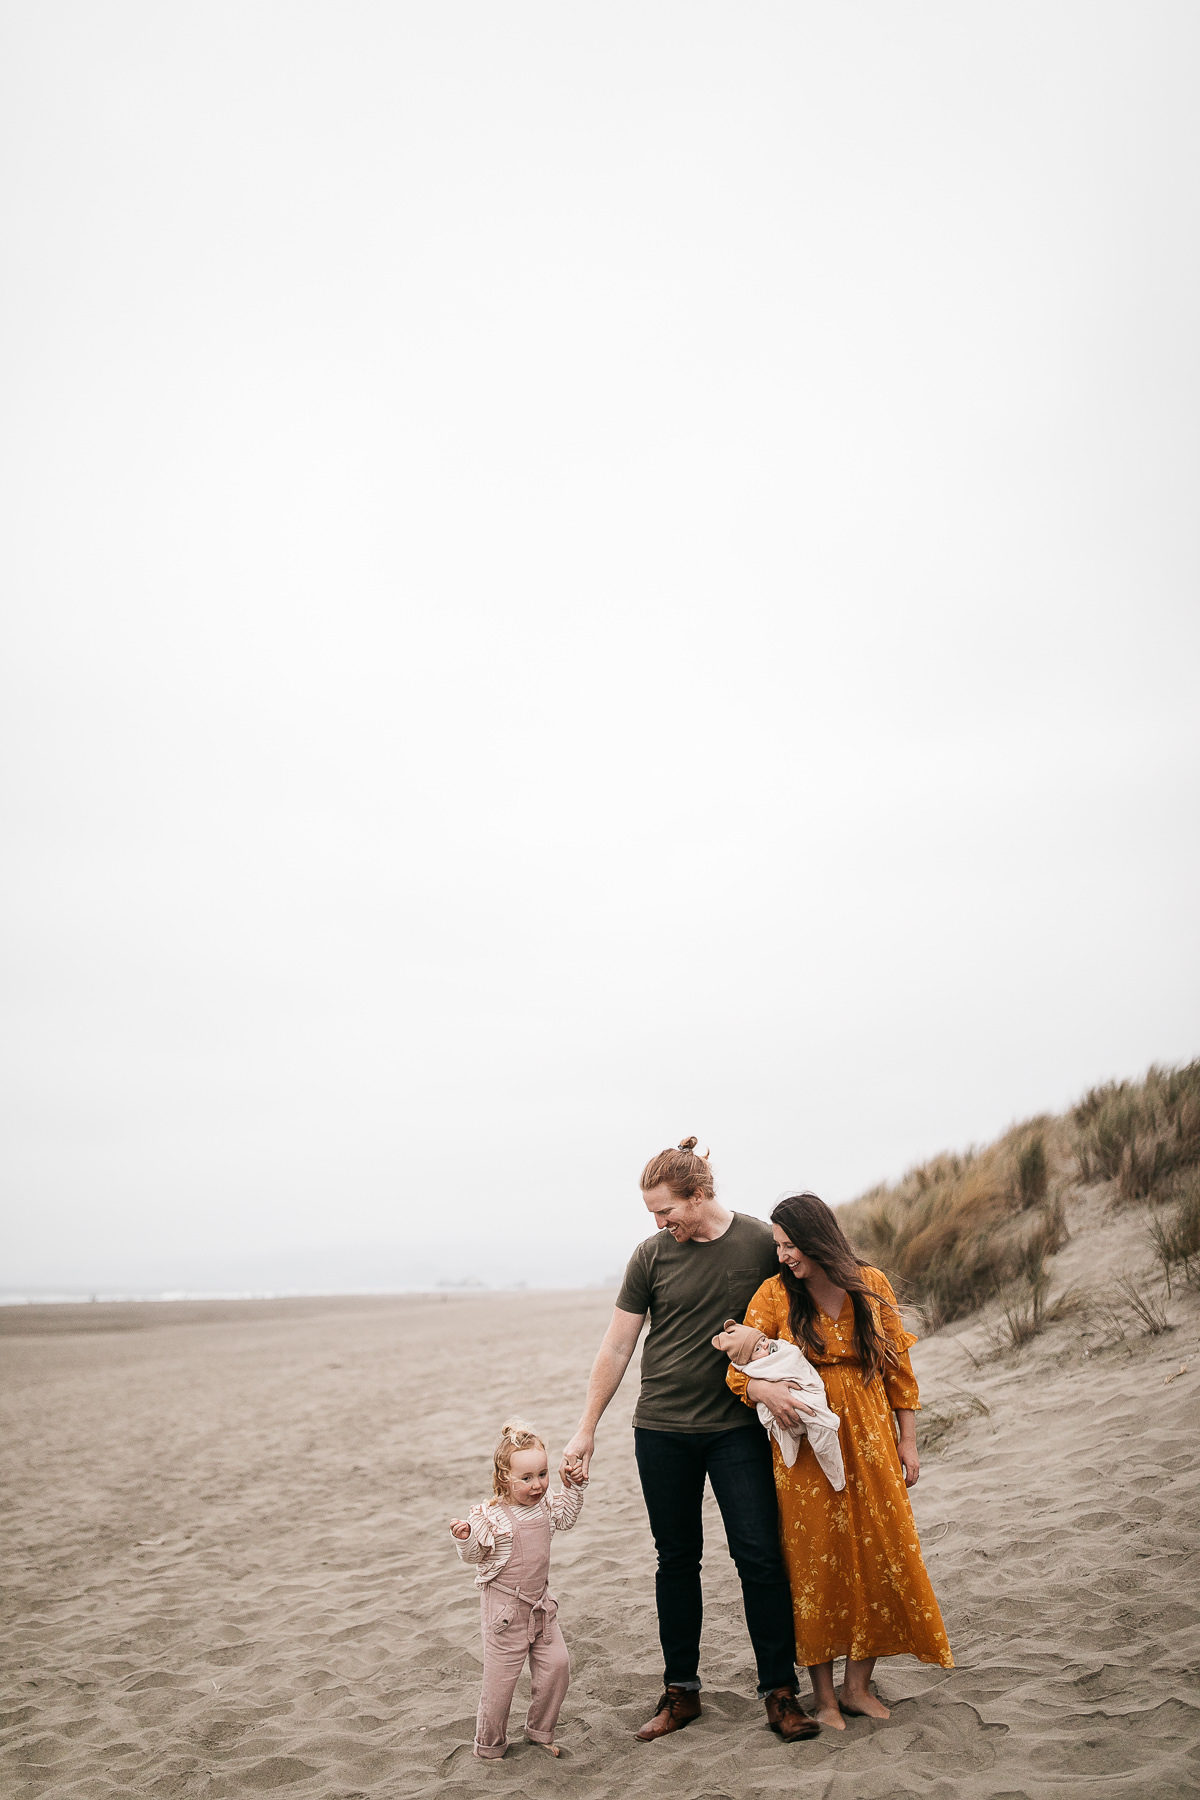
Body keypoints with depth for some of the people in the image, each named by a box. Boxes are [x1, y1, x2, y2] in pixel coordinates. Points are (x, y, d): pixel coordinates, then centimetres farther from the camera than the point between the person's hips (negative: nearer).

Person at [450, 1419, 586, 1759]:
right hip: (504, 1608, -6)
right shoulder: (489, 1515, -21)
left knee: (557, 1664, 5)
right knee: (501, 1677, 3)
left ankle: (540, 1730, 26)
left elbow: (566, 1519, 19)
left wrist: (574, 1488, 7)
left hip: (539, 1604, 6)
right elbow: (474, 1555, -15)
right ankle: (489, 1744, 24)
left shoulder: (544, 1506, -1)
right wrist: (465, 1538, -35)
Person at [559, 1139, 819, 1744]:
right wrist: (586, 1430, 3)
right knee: (677, 1559, 9)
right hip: (662, 1429, 1)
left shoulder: (762, 1243, -6)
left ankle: (780, 1692, 12)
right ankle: (680, 1691, 22)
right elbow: (616, 1346, 3)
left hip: (738, 1428, -1)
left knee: (760, 1555, -2)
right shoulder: (652, 1255, -2)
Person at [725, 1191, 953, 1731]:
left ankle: (858, 1686, 22)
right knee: (815, 1563, 4)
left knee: (879, 1556, 5)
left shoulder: (870, 1285, -2)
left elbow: (898, 1365, 6)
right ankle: (823, 1694, 19)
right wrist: (766, 1391, -27)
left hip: (869, 1442, 2)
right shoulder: (774, 1294, -7)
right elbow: (740, 1371, -4)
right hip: (805, 1448, -2)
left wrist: (907, 1441, 6)